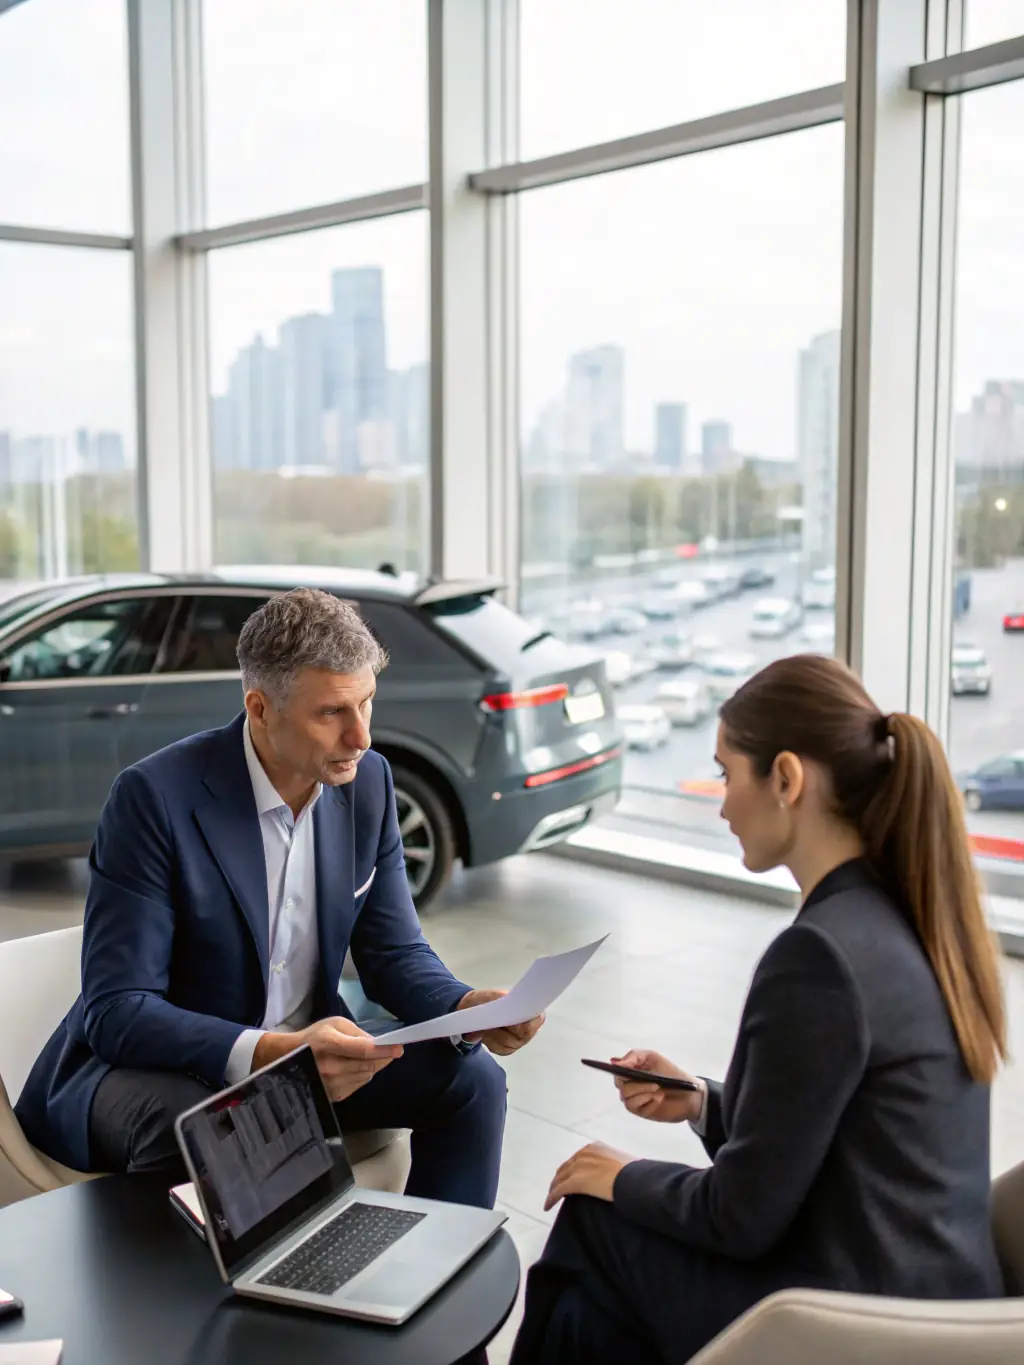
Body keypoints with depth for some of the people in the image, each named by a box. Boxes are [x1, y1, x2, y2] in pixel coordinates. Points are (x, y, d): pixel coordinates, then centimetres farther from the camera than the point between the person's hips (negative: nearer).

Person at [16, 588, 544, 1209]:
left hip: (304, 1049, 6)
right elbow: (115, 1011, -25)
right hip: (155, 1069, -5)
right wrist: (267, 1053, -39)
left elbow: (394, 953, 1)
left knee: (471, 1077, -10)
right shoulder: (155, 796, -23)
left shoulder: (368, 782, -5)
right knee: (192, 1125, -37)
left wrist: (467, 1009, -21)